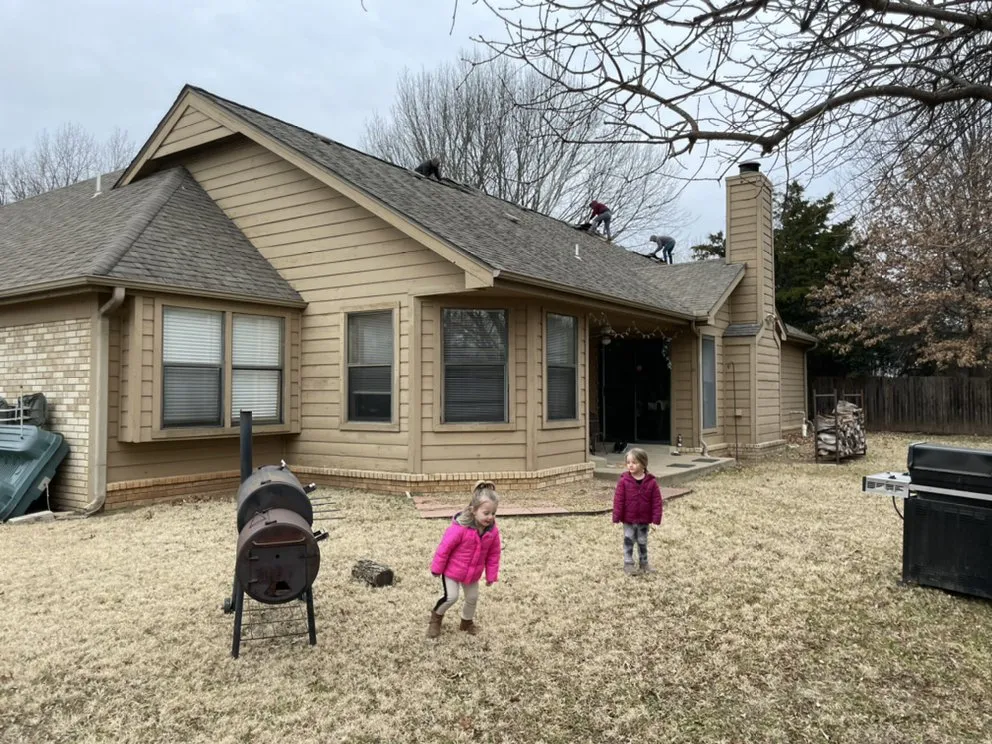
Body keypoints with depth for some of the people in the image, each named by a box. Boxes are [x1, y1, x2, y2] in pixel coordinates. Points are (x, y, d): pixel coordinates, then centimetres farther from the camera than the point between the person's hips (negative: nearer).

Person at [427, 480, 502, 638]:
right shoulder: (460, 528, -33)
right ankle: (436, 616, 22)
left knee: (473, 598, 17)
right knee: (451, 597, -9)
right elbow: (444, 548, -22)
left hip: (473, 573, 5)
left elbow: (493, 555, -3)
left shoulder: (493, 531, -16)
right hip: (452, 570, -5)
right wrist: (437, 568, -13)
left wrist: (491, 576, 1)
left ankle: (467, 621, 44)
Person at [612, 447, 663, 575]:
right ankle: (628, 564, 15)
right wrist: (617, 516, -13)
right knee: (628, 541, 6)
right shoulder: (624, 481, -12)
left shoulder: (651, 482, -9)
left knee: (642, 542, 16)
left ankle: (644, 563, 30)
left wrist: (656, 517, -10)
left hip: (644, 519, 1)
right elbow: (618, 500, -11)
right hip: (628, 519, -1)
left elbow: (657, 501, -6)